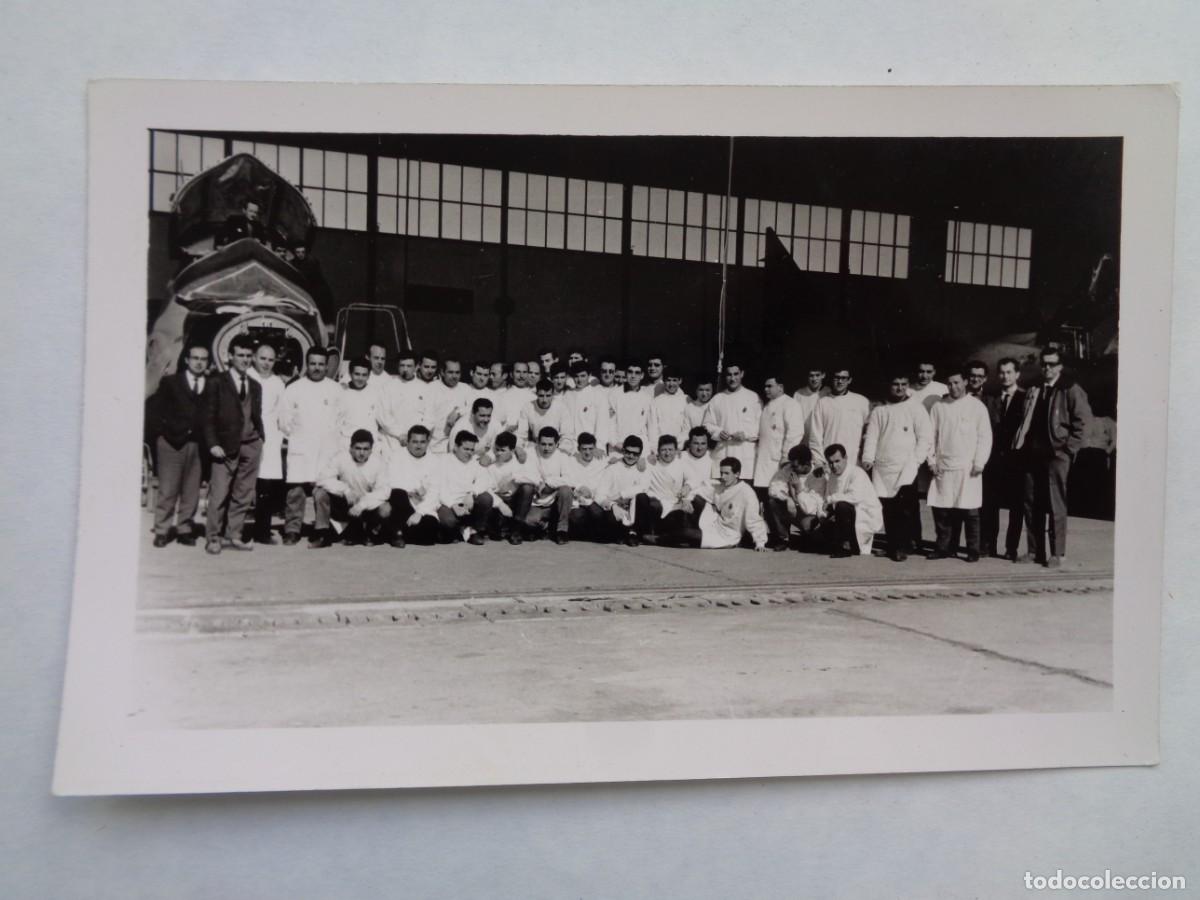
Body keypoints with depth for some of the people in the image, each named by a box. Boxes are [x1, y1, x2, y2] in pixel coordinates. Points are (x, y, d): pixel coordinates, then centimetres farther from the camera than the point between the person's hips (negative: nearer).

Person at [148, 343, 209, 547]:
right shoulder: (170, 382, 8)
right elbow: (155, 410, 7)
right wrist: (163, 433, -1)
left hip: (197, 444, 1)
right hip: (172, 443, -1)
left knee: (191, 492, 2)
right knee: (167, 490, -1)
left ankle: (184, 529, 12)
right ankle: (162, 531, 7)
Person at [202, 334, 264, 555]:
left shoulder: (255, 386, 16)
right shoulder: (216, 383, 1)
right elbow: (208, 417, -2)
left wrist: (260, 438, 5)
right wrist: (213, 444, -10)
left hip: (251, 446, 5)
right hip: (225, 447, -4)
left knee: (243, 495, 5)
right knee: (219, 495, -5)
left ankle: (234, 535, 14)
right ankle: (212, 538, 4)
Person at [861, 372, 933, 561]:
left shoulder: (916, 409, 6)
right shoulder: (879, 411, 14)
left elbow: (926, 437, 1)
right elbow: (871, 436, 7)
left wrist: (916, 460, -9)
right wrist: (868, 458, -7)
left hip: (907, 467, -3)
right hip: (882, 468, 3)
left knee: (905, 507, -15)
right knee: (889, 510, 3)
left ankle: (902, 546, -8)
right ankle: (893, 546, 12)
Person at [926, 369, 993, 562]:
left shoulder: (977, 407, 0)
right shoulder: (939, 406, 8)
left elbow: (985, 436, -1)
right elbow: (931, 435, 10)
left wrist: (979, 463, -8)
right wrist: (931, 460, 2)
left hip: (968, 468, -3)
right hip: (943, 467, 3)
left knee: (970, 511, -3)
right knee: (940, 509, 3)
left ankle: (973, 550, 7)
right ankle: (943, 547, 14)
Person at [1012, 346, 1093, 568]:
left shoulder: (1070, 390, -2)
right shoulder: (1033, 390, 14)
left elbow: (1082, 421, -6)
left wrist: (1069, 448, -10)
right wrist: (1023, 446, 9)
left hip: (1057, 456, -5)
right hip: (1033, 455, 6)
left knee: (1056, 507, -3)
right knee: (1031, 505, 7)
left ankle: (1057, 554, 4)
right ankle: (1034, 551, 14)